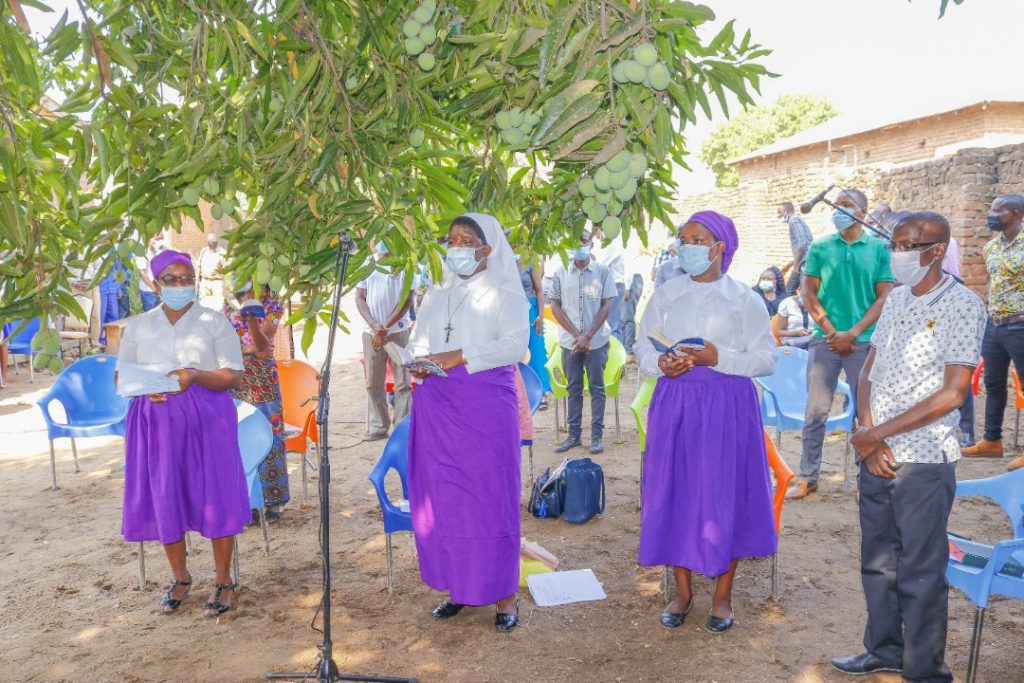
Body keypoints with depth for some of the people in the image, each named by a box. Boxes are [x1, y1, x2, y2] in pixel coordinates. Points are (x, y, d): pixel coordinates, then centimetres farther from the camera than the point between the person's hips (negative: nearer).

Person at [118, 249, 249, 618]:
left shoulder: (214, 322, 0)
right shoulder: (138, 326, 9)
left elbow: (233, 376, -5)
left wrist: (194, 375, -22)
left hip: (207, 421, -3)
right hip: (156, 422, 3)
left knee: (216, 495, -2)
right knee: (164, 498, 7)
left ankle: (223, 580, 14)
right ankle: (180, 577, 27)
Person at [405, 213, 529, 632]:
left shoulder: (503, 293, 2)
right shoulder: (436, 295, 18)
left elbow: (516, 344, -11)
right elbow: (417, 341, 19)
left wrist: (459, 357, -17)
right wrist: (415, 361, -4)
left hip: (485, 406, -5)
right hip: (436, 405, 5)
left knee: (490, 498, -2)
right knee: (441, 497, 6)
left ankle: (503, 594, 10)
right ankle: (457, 586, 21)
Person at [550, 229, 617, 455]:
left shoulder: (602, 272, 1)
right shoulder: (560, 273, 4)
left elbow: (607, 305, -2)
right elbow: (555, 306, 3)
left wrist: (588, 336, -10)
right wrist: (576, 335, -7)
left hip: (597, 340, -1)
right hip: (569, 341, 2)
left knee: (597, 388, 4)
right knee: (573, 388, 8)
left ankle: (597, 435, 9)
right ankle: (573, 434, 15)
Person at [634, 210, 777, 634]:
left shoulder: (744, 299, 0)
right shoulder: (665, 295, 9)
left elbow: (766, 359, -4)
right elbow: (643, 348, 9)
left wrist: (719, 357, -17)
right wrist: (661, 364, -12)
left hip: (727, 406, -2)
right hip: (674, 404, 3)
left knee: (725, 496, 3)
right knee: (674, 494, 5)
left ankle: (723, 595, 20)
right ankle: (682, 590, 22)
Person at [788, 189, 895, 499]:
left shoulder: (879, 249, 4)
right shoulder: (819, 247, 6)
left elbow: (884, 297, 1)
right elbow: (808, 293, 3)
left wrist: (852, 334, -10)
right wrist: (832, 333, -6)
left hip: (864, 342, 0)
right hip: (825, 340, 0)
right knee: (816, 411, 2)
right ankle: (807, 476, 11)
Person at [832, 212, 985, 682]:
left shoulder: (962, 304, -10)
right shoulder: (896, 298, 9)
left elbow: (952, 394, -15)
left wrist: (878, 433, -14)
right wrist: (867, 435, -4)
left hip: (923, 462, -6)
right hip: (875, 455, 6)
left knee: (920, 573, 4)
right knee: (878, 562, 16)